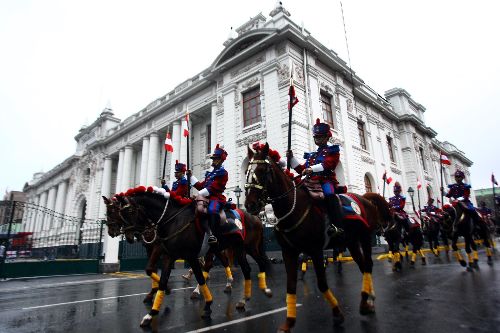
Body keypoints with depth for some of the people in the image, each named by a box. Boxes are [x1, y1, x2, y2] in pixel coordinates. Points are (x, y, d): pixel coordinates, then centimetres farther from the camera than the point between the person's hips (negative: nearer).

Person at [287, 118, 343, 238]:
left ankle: (337, 225, -40)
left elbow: (328, 164, -11)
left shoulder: (332, 150, 9)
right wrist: (291, 158, 13)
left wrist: (312, 168, -26)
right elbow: (301, 169, 22)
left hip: (326, 180, -7)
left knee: (329, 194, -35)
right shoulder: (312, 155, 29)